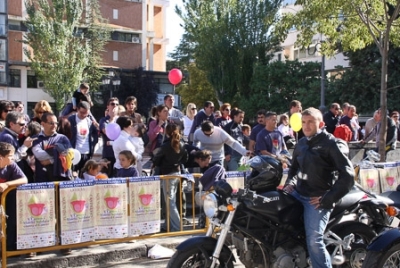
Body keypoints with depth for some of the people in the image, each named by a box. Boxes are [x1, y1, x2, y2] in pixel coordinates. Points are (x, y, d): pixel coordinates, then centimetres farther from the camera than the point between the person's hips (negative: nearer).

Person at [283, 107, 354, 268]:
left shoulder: (332, 144, -8)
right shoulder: (301, 143, 14)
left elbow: (347, 175, -15)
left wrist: (328, 199, -16)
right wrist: (290, 183, 12)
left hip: (317, 199, -8)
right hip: (297, 193, 8)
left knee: (314, 240, -17)